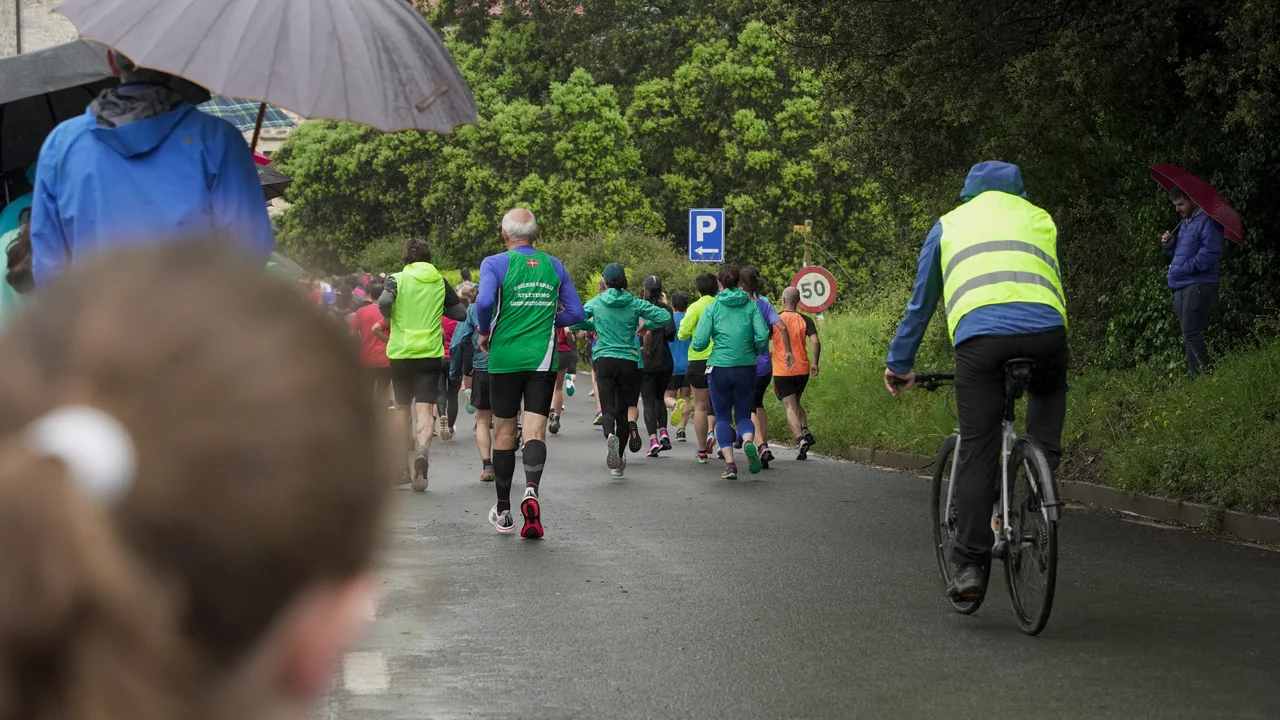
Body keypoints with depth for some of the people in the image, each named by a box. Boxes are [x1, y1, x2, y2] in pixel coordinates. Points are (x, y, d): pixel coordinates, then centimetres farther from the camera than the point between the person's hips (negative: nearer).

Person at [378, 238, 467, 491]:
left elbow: (384, 302, -19)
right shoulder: (440, 282, 6)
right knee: (425, 409, -7)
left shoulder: (397, 279, 0)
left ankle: (405, 467, 25)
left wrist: (389, 318, 2)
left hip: (400, 352, 0)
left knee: (402, 407, 16)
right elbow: (462, 313, 8)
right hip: (430, 353, 0)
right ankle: (423, 451, -36)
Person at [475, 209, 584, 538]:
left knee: (504, 433, 9)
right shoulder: (554, 266, 8)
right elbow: (576, 313, 9)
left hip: (504, 359, -1)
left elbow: (484, 301, -20)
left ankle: (503, 511, 17)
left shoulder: (495, 263, -3)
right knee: (535, 431, -3)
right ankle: (531, 490, -31)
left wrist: (484, 332, -2)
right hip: (543, 359, 2)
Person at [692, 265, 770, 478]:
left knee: (722, 418, 11)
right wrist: (757, 352, 13)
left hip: (720, 369, -1)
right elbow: (762, 337, -8)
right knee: (743, 415, 13)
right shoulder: (751, 305, 1)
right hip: (746, 368, 1)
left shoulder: (713, 308, -1)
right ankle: (748, 441, -20)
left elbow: (699, 343, -7)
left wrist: (695, 345, 16)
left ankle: (730, 464, -2)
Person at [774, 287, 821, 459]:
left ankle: (800, 439, -25)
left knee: (789, 407, -5)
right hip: (802, 369, 3)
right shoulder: (805, 320, 0)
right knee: (796, 403, 24)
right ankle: (805, 431, 3)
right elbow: (816, 342, -10)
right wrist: (814, 363, 0)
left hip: (782, 371, -3)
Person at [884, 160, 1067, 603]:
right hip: (1044, 329, 1)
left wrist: (898, 363, 40)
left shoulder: (950, 224, 28)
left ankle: (969, 566, 0)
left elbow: (921, 301, 32)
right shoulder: (1040, 219, 30)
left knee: (977, 454, 4)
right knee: (1048, 391, 34)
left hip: (978, 332, -1)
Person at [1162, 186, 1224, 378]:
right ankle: (1194, 377, 9)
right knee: (1188, 337, 8)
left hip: (1199, 285, -10)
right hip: (1181, 288, 10)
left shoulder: (1207, 221, -8)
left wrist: (1184, 269, -18)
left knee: (1191, 334, -18)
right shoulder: (1184, 224, 22)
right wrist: (1169, 246, 10)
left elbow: (1210, 251, -20)